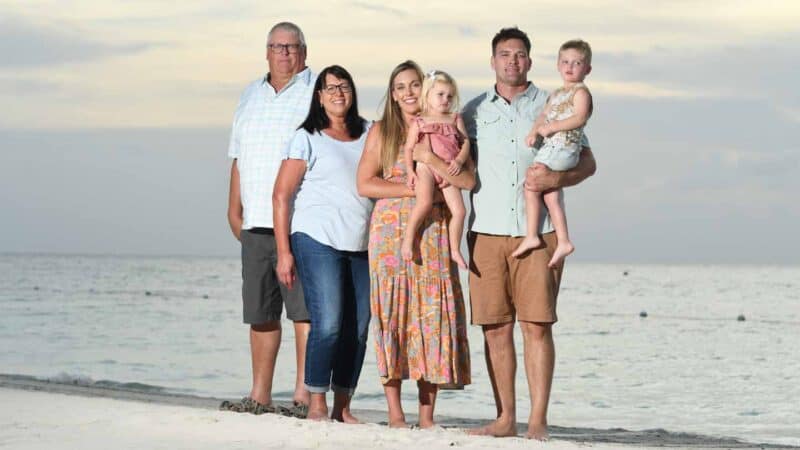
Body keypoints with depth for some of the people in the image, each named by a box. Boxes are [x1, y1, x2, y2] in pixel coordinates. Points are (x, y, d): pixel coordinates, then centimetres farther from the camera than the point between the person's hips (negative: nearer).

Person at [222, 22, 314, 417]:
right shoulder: (251, 95, 20)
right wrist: (234, 207, 15)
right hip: (256, 222, 6)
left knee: (305, 309, -8)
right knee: (260, 312, 8)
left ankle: (303, 395, -7)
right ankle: (260, 396, 13)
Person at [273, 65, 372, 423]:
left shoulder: (368, 135, 15)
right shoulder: (307, 138, 2)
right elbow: (281, 195, -1)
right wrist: (283, 252, -8)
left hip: (362, 246, 5)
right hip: (319, 242, -5)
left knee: (358, 329, 3)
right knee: (327, 324, -14)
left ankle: (342, 407, 12)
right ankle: (317, 405, -4)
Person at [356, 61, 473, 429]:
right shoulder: (381, 132, 8)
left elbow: (468, 180, -1)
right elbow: (364, 184, -2)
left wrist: (430, 158, -14)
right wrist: (414, 190, -10)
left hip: (433, 233, 1)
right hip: (391, 231, -1)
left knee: (433, 314, -4)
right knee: (391, 313, -5)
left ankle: (427, 415, 0)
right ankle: (394, 412, 0)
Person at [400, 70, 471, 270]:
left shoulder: (455, 119, 16)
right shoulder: (419, 122, 7)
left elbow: (465, 142, 11)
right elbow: (408, 148, 6)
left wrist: (459, 160, -7)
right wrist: (410, 171, -6)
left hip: (448, 172, 4)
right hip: (426, 167, -4)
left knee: (459, 210, -4)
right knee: (424, 202, -28)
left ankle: (455, 250, 10)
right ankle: (408, 238, -12)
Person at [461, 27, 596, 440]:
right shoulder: (474, 111, 14)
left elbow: (587, 162, 11)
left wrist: (557, 179, -10)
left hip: (538, 231, -2)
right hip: (487, 231, 2)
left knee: (537, 325, -8)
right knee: (495, 328, 0)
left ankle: (538, 420, -7)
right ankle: (505, 418, 6)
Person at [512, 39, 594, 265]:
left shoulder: (580, 91, -3)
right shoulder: (556, 94, 23)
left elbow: (579, 118, -17)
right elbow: (543, 115, 16)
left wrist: (552, 127, -17)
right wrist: (534, 131, -3)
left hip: (563, 148, -9)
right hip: (551, 148, 9)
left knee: (531, 186, -11)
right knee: (551, 196, 8)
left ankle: (531, 236, -8)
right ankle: (563, 242, 10)